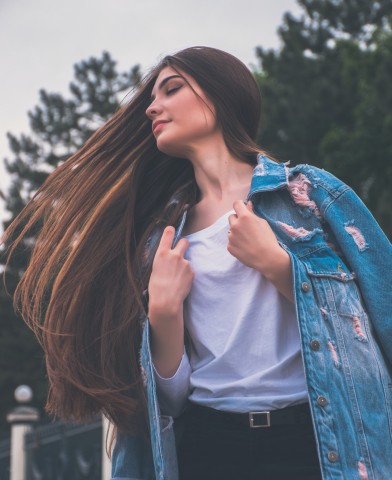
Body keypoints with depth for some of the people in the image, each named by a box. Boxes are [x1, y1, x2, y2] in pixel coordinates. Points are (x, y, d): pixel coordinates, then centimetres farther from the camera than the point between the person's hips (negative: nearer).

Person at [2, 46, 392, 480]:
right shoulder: (166, 235, 10)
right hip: (206, 445, 3)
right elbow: (173, 390, 7)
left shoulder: (309, 192, 1)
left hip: (313, 443, -2)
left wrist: (275, 263, -11)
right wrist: (164, 312, -10)